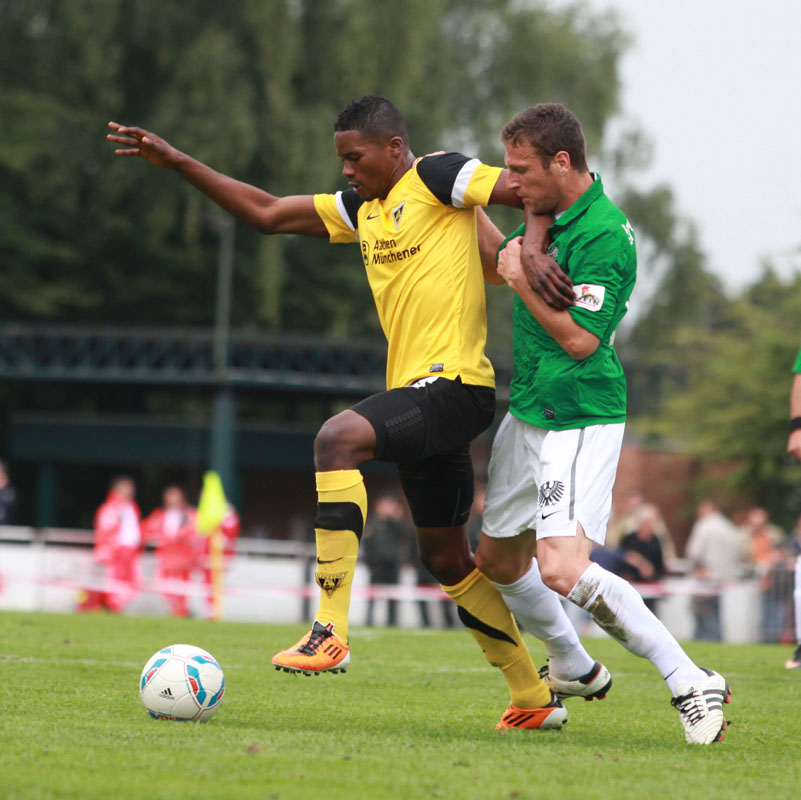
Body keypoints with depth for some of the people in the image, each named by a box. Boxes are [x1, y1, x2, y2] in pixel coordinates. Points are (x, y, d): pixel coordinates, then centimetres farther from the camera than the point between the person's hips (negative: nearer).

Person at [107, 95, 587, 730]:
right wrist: (175, 162, 18)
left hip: (456, 384, -10)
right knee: (445, 557, 13)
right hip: (419, 393, 10)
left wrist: (534, 252, -24)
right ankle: (535, 699, 23)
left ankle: (331, 632, -33)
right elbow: (266, 213, 22)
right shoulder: (362, 208, 20)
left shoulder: (438, 178, -4)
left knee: (338, 438, -29)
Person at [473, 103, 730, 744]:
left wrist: (523, 280, -16)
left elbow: (581, 337, -25)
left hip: (580, 420, -9)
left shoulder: (605, 234, -20)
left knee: (563, 571, -22)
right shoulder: (547, 214, 7)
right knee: (498, 563, 18)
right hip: (527, 413, 10)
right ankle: (572, 669, 39)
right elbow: (498, 266, 27)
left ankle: (691, 683, -14)